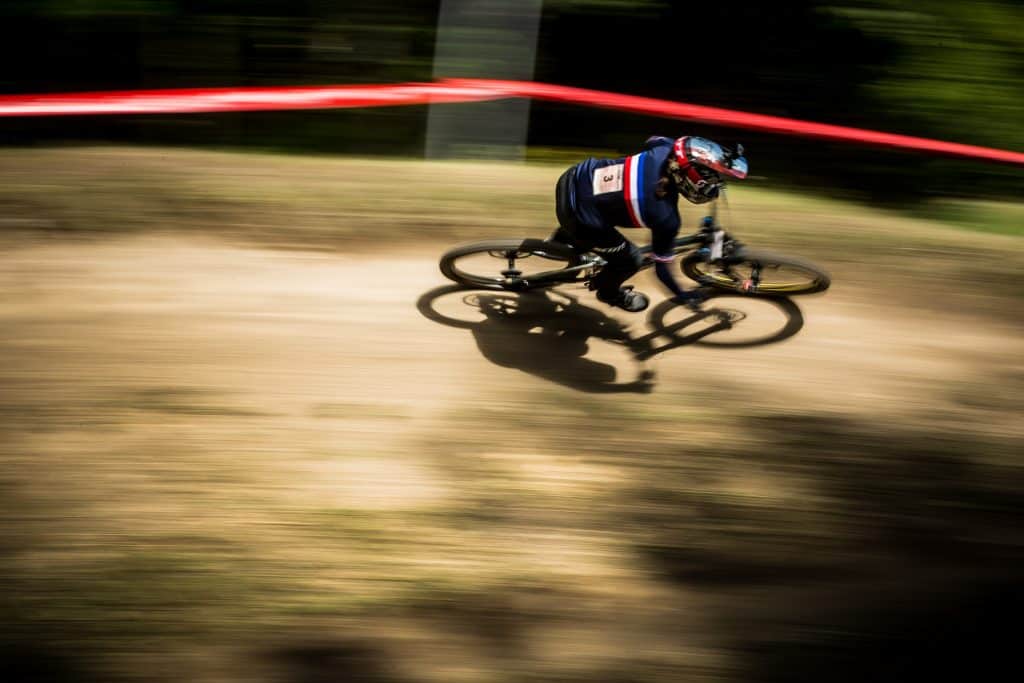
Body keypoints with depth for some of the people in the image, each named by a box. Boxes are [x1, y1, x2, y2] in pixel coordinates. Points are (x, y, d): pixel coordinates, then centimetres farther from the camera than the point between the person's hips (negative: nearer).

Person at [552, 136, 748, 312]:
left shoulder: (665, 148, -12)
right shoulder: (666, 217, -25)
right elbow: (661, 267, -12)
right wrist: (682, 296, 5)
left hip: (574, 177, 7)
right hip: (576, 216, -7)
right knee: (631, 260, 12)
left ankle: (565, 238, 55)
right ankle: (607, 291, 41)